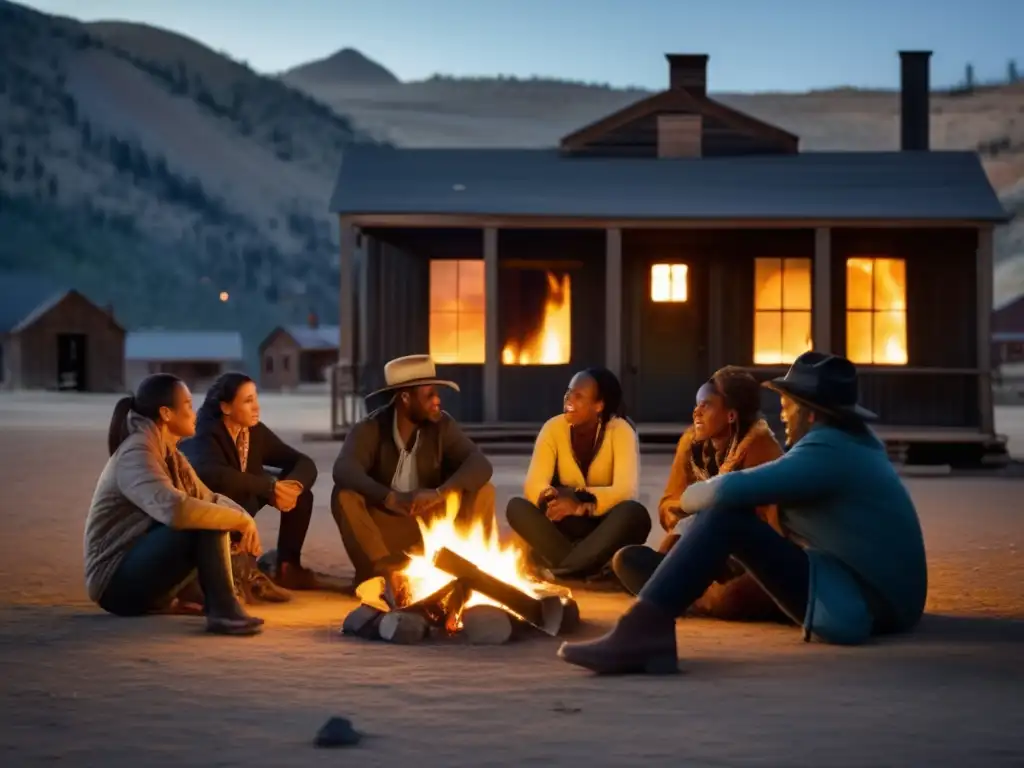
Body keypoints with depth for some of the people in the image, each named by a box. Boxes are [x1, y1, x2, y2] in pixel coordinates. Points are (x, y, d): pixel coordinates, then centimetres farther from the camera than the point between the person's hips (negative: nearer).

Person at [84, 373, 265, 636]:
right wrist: (240, 519, -26)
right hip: (116, 581, -10)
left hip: (141, 573, 10)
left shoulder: (168, 454, 11)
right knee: (203, 523, -24)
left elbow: (208, 498, 15)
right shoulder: (137, 453, -19)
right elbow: (176, 509, -37)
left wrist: (244, 518, -8)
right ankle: (223, 609, -23)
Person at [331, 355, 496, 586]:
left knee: (483, 491, -18)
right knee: (344, 495, -29)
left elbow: (480, 464, -17)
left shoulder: (442, 425, -3)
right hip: (384, 531, -2)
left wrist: (440, 493, -37)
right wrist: (391, 498, -46)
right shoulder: (370, 429, -11)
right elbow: (343, 470, -30)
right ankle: (384, 574, -29)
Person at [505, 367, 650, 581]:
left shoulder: (620, 431, -13)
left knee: (634, 513, -36)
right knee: (516, 506, -25)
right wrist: (549, 499, -39)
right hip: (567, 526, 2)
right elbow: (533, 484, -16)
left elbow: (625, 490, -26)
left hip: (607, 527, -2)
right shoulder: (554, 428, -6)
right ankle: (587, 566, -36)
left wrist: (581, 503, -42)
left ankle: (559, 567, -37)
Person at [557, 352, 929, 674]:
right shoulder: (856, 441, 14)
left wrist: (689, 497, -3)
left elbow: (731, 489, -23)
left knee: (725, 515, -19)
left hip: (859, 610, -10)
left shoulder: (827, 452, -16)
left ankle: (642, 631, -29)